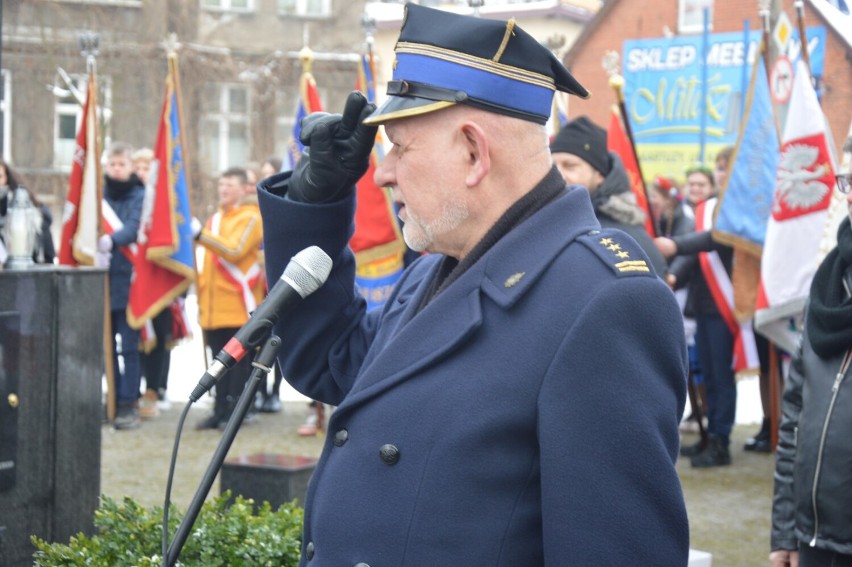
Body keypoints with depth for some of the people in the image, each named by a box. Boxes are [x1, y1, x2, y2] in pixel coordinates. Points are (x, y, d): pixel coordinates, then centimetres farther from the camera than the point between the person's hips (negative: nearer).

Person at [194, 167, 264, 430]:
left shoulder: (250, 218, -4)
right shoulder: (215, 219, 18)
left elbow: (234, 250, -19)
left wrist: (201, 234, -23)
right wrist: (202, 294, 18)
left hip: (238, 303, -7)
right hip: (214, 304, 7)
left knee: (239, 359, -1)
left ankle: (235, 412, 4)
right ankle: (220, 411, 13)